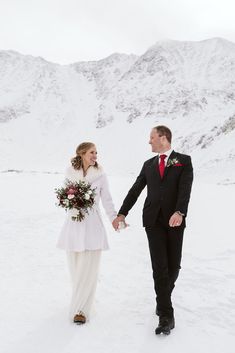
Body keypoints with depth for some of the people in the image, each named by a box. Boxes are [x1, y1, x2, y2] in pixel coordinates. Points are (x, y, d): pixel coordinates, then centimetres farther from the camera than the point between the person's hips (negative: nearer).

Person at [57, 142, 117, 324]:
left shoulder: (100, 174, 0)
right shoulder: (70, 173, 4)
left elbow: (107, 200, 4)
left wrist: (115, 218, -7)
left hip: (92, 223, -2)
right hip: (73, 223, 2)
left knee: (88, 268, -5)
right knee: (76, 267, 7)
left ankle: (80, 309, 3)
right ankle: (81, 301, 26)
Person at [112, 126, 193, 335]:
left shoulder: (184, 161, 3)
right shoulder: (149, 164, 16)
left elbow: (185, 189, -12)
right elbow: (135, 190, 15)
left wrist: (179, 212, -27)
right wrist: (122, 213, 9)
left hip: (175, 220, -1)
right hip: (153, 220, 2)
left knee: (173, 266, 7)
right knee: (160, 266, -5)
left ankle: (163, 299, 35)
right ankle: (166, 316, 1)